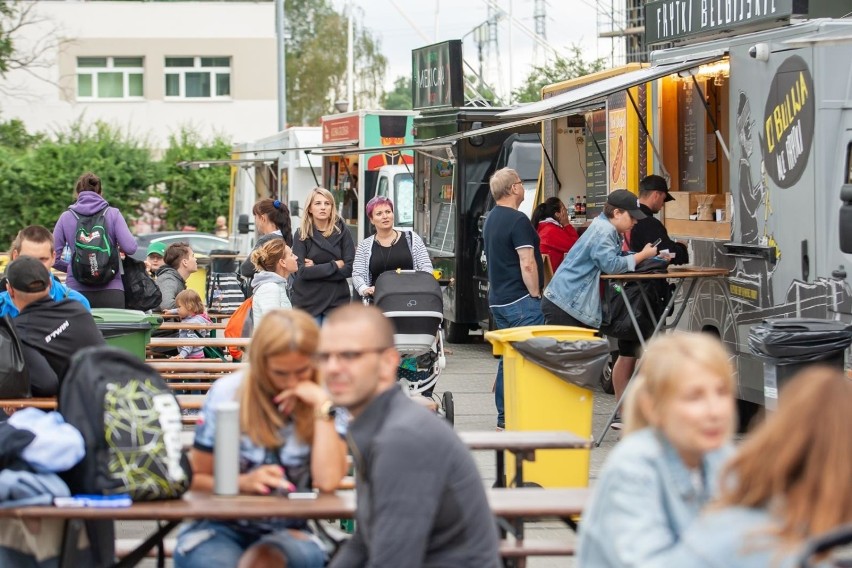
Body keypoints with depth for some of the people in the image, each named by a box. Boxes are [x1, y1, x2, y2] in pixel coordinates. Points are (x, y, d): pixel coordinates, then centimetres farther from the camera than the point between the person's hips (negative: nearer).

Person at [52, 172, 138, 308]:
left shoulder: (66, 217, 6)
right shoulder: (113, 214, 3)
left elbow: (53, 257, 3)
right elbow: (130, 247, -7)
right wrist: (119, 248, 15)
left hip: (76, 290, 1)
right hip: (110, 292, -1)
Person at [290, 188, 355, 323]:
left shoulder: (342, 232, 2)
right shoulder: (301, 235, 1)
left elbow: (349, 269, -4)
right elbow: (302, 271, -8)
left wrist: (316, 269, -9)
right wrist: (335, 265, -8)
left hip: (336, 300, 0)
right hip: (308, 301, 0)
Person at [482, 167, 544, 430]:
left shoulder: (491, 219, 15)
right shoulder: (517, 220, -15)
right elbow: (527, 264, -21)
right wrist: (535, 294, -11)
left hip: (498, 300, 9)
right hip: (520, 301, -9)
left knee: (507, 360, 12)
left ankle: (504, 418, 14)